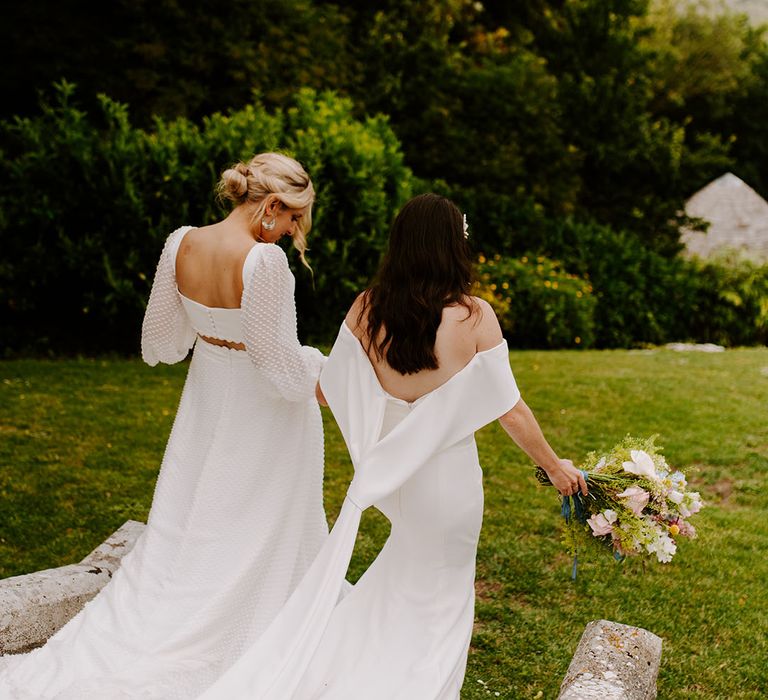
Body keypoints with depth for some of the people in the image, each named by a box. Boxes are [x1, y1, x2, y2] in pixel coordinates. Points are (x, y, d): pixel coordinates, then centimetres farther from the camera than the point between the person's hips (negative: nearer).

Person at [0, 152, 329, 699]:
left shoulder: (181, 243, -6)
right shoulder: (266, 259, -26)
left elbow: (160, 341, 4)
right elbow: (278, 363, -22)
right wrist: (316, 372, -2)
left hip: (204, 403, 7)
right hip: (261, 416, -6)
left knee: (180, 537, 19)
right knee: (253, 542, 11)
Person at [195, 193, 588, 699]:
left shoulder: (366, 310, -9)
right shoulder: (474, 316, -18)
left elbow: (329, 390, 0)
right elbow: (510, 410, -13)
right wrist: (555, 467, 2)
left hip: (394, 468, 4)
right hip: (448, 477, -4)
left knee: (412, 562, 33)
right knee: (440, 591, 20)